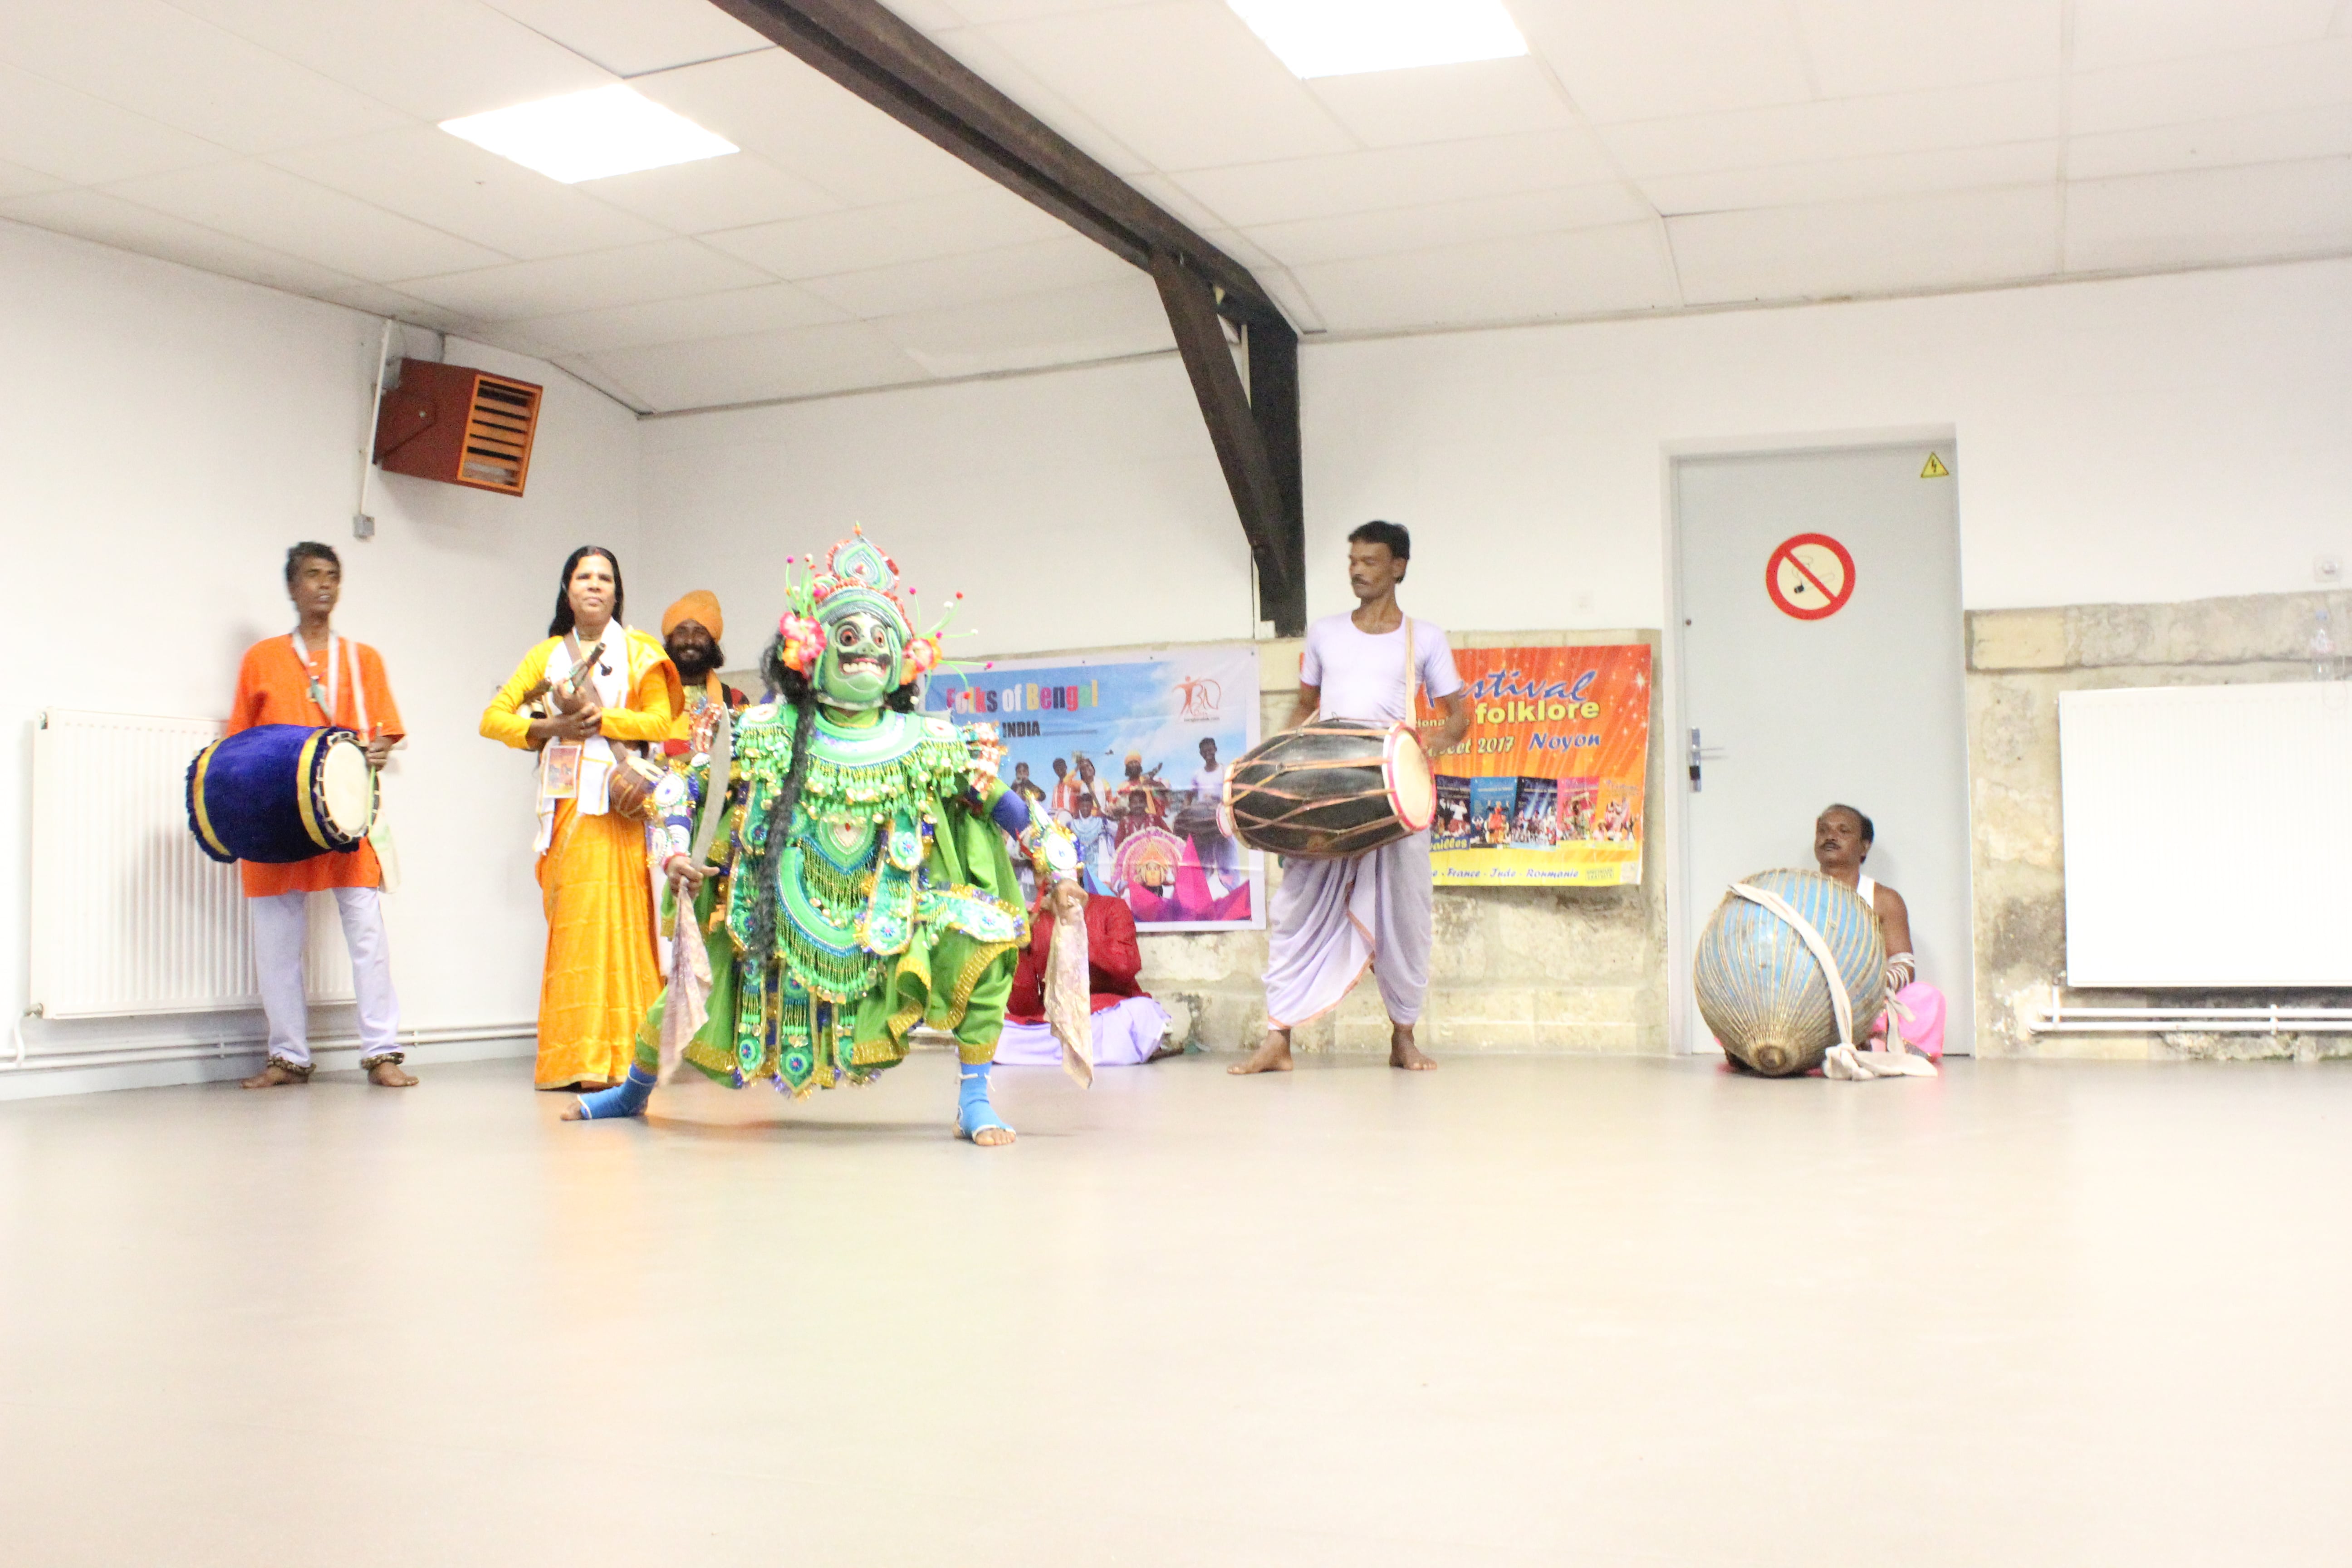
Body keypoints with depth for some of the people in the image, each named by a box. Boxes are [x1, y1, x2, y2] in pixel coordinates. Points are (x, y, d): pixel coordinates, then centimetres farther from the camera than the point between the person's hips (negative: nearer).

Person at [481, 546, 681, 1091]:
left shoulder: (639, 653, 10)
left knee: (612, 921, -9)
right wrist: (548, 729, -9)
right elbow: (493, 718, 8)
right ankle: (569, 1059, -1)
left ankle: (613, 1056, -8)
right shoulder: (548, 654, 17)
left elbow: (660, 722, -3)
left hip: (617, 805, -2)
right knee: (569, 923, -3)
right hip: (565, 803, 2)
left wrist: (596, 717, -13)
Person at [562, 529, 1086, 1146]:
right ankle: (635, 1090, 38)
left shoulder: (928, 744, -7)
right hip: (785, 920, 0)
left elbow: (1005, 803, -2)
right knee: (689, 994, 0)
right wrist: (675, 851, -16)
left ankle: (974, 1099, -8)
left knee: (983, 941, -24)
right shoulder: (770, 731, -7)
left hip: (891, 927, 0)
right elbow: (683, 782, -2)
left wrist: (1059, 869, -8)